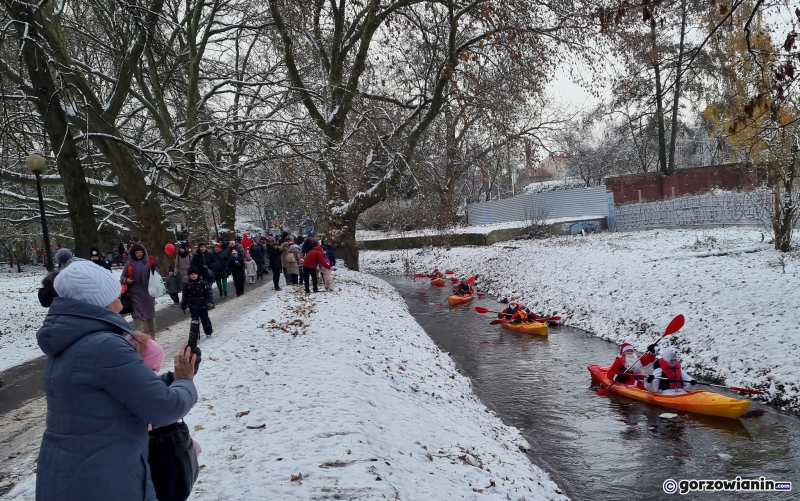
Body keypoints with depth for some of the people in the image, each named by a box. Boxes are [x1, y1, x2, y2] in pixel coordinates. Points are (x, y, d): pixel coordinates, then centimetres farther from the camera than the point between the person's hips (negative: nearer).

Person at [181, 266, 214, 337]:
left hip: (202, 305, 0)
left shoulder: (202, 283, -6)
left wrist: (210, 301, -17)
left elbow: (208, 292, -6)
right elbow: (184, 297, 2)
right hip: (192, 307, 0)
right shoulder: (187, 285, -2)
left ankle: (208, 332, 29)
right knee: (195, 320, 3)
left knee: (205, 319, 11)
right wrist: (183, 307, 3)